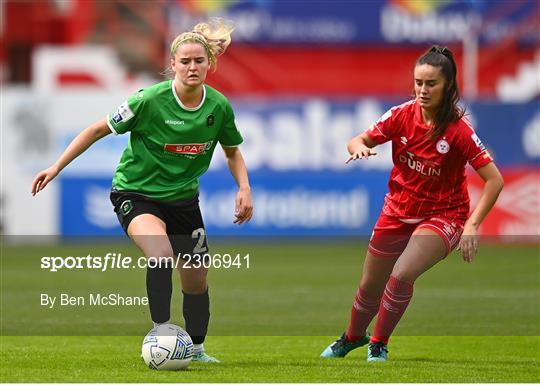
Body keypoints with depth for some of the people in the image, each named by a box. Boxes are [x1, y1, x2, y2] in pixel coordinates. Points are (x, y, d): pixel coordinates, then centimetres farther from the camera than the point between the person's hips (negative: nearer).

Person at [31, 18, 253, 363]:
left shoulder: (219, 107, -10)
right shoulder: (150, 100, -23)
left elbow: (232, 151, 10)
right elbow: (99, 129, -11)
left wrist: (245, 189, -5)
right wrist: (57, 167, -13)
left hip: (183, 198, 5)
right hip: (136, 192, -5)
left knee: (196, 280, 10)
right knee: (162, 255, -33)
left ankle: (196, 349, 32)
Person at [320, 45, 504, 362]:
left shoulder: (458, 130, -21)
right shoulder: (402, 115, -10)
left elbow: (494, 180, -20)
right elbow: (359, 141, 2)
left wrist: (472, 225, -28)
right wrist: (359, 148, -23)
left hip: (443, 215, -4)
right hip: (398, 212, 4)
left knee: (401, 276, -27)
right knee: (369, 286, 15)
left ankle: (379, 344, -1)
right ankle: (354, 336, 48)